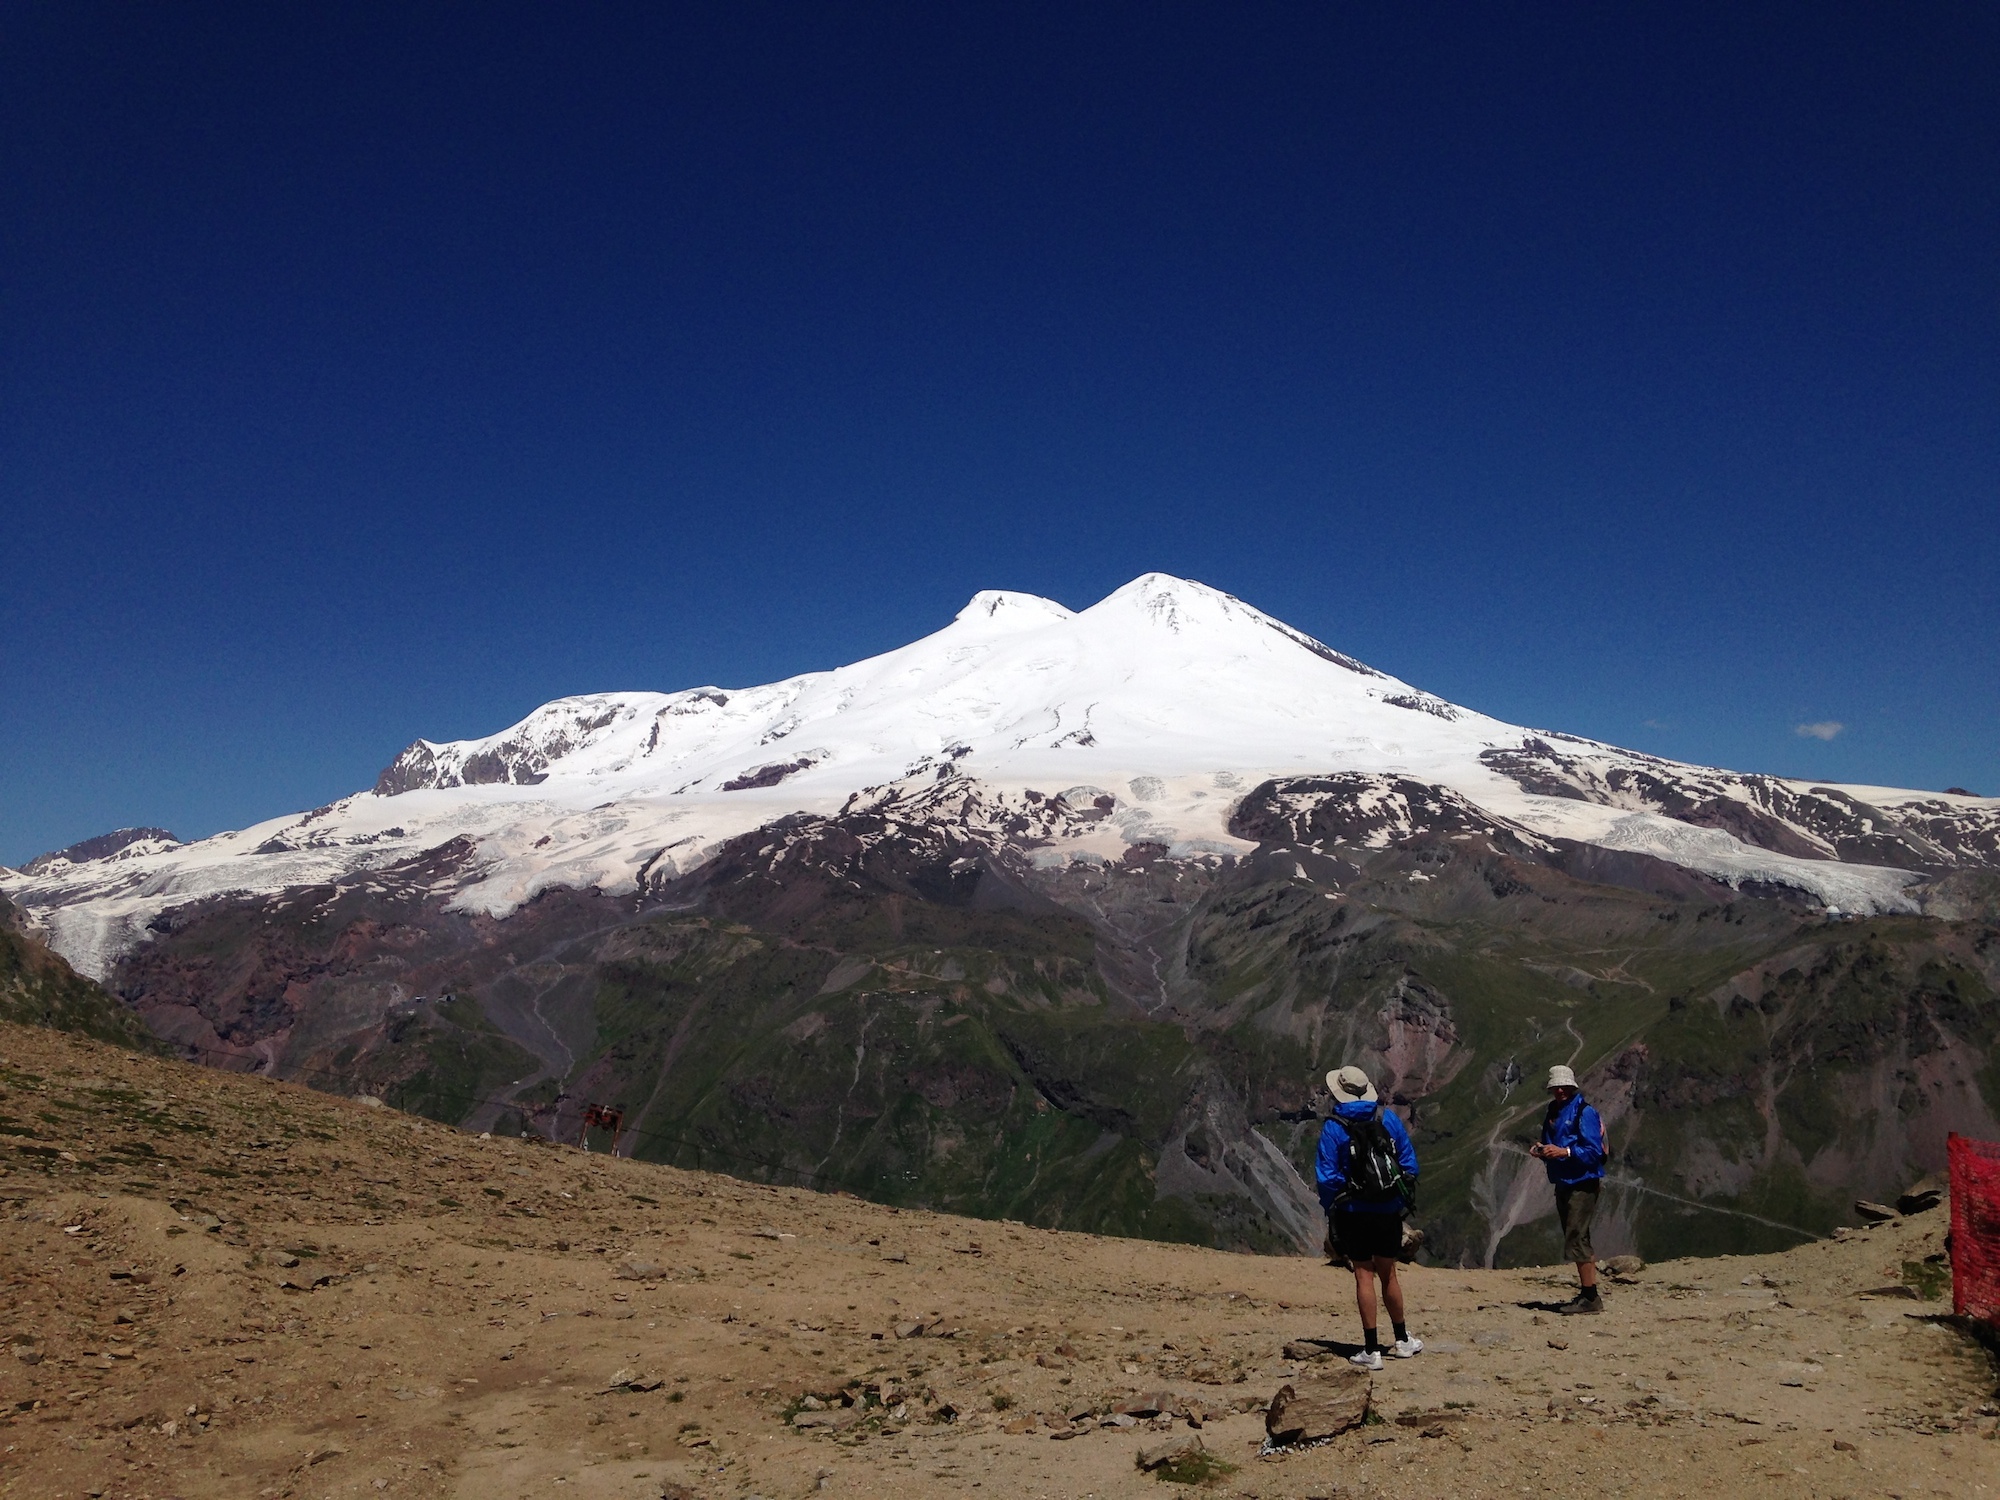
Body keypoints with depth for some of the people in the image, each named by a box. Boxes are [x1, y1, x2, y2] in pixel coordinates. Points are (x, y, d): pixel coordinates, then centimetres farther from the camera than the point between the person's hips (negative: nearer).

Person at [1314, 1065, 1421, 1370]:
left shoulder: (1333, 1128, -9)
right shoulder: (1389, 1119, 1)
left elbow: (1327, 1176, -10)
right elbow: (1409, 1163, 4)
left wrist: (1331, 1211, 1)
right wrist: (1405, 1201, 12)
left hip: (1354, 1212, -3)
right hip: (1389, 1210, 3)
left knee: (1364, 1276, 2)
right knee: (1388, 1274, 17)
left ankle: (1371, 1351, 3)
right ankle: (1402, 1340, 29)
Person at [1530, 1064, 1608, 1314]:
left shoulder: (1585, 1113, -11)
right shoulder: (1552, 1114, 13)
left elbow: (1594, 1151, -18)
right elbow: (1550, 1146, 21)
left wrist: (1564, 1152, -28)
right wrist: (1541, 1150, -1)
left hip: (1582, 1183, -9)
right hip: (1563, 1183, 9)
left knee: (1576, 1240, -11)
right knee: (1577, 1239, 14)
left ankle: (1590, 1297, -8)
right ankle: (1587, 1293, 22)